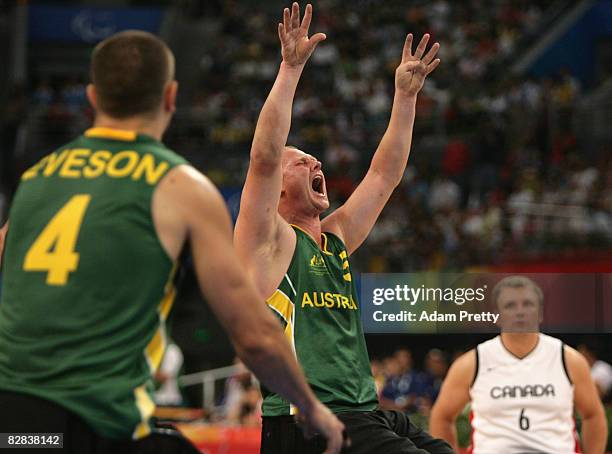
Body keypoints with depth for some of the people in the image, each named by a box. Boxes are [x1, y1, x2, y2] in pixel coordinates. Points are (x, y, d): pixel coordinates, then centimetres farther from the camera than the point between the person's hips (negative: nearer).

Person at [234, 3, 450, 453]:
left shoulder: (336, 238, 21)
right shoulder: (270, 241, 0)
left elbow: (385, 175, 28)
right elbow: (264, 157, -14)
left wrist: (406, 94, 26)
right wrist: (291, 69, -14)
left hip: (363, 413, 9)